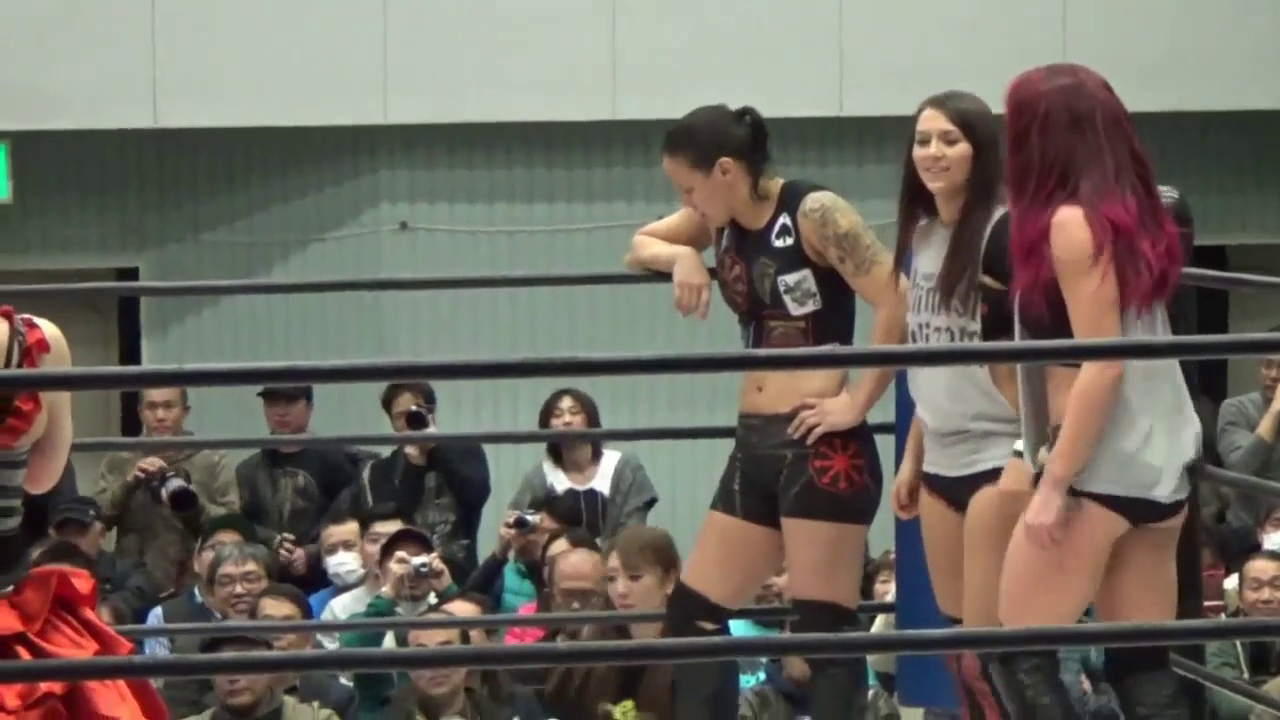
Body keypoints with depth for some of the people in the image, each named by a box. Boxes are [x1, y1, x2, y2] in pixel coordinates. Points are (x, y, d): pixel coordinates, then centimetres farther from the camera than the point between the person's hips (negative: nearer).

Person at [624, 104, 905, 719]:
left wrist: (858, 402, -16)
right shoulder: (723, 220, 11)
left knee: (824, 630, -6)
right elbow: (638, 247, 22)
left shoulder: (814, 213, -11)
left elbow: (897, 302, -19)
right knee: (693, 615, 9)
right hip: (754, 445, 9)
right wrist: (683, 255, 1)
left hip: (821, 446, -9)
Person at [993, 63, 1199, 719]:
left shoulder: (1072, 221, -12)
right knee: (1143, 663, 9)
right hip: (1158, 467, 8)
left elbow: (1103, 365, -17)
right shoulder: (1132, 213, 12)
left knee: (1021, 654, 0)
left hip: (1101, 469, -8)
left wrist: (1054, 483, -16)